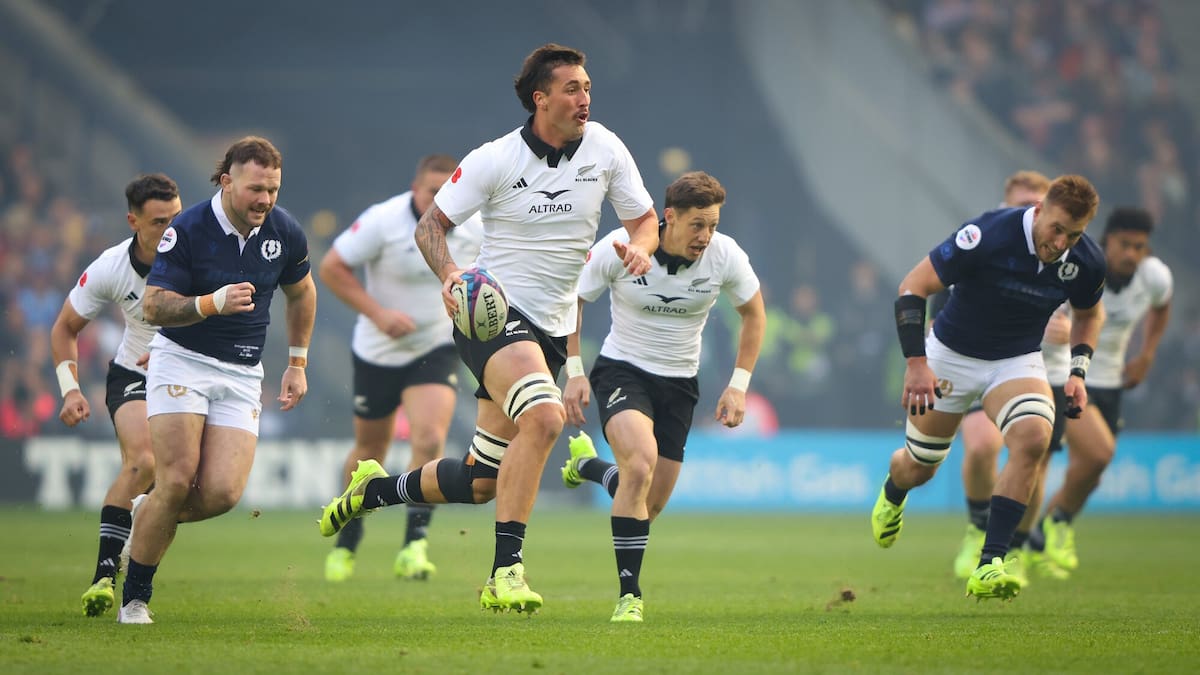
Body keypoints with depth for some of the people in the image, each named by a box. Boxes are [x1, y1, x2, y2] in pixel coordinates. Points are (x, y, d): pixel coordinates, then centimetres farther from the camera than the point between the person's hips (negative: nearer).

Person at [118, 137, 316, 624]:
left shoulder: (285, 232, -1)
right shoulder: (187, 230, -14)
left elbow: (300, 292, 18)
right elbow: (153, 307, -15)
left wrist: (297, 364, 18)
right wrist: (212, 303, -31)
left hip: (242, 374, 4)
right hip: (181, 360, -3)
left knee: (223, 493, -14)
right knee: (177, 481, -17)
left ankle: (151, 527, 19)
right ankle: (134, 599, -1)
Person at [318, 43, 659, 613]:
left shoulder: (605, 149, 1)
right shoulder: (495, 160, -10)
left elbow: (645, 220, 11)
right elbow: (430, 224, -2)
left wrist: (639, 247, -13)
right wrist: (449, 274, -22)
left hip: (552, 329, 6)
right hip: (492, 311, -6)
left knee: (481, 482, 7)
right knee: (544, 415, -34)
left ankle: (374, 489, 37)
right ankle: (505, 572, -30)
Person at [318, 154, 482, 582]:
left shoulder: (474, 228, -9)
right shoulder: (383, 221, -19)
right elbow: (331, 267, -14)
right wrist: (377, 312, -22)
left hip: (438, 350, 1)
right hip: (378, 352, -1)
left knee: (429, 439, -23)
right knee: (370, 449, 13)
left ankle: (414, 546, -20)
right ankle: (347, 542, 37)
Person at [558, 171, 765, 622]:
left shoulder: (725, 255, -12)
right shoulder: (619, 248, -19)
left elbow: (754, 314, 6)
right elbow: (569, 300, -3)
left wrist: (738, 386, 0)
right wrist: (574, 372, -8)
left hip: (679, 382, 4)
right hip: (622, 369, -4)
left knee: (652, 504, 4)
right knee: (641, 462, -32)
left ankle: (587, 465, 39)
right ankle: (629, 594, -25)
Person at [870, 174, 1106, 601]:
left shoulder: (1086, 262, -14)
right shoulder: (988, 235, -29)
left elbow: (1089, 314, 11)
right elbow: (913, 286, -22)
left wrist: (1077, 371, -3)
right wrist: (916, 362, -28)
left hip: (1018, 360, 2)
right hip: (951, 356, -2)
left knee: (1033, 438, -29)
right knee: (918, 469, 11)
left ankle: (988, 566, -27)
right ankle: (891, 494, 53)